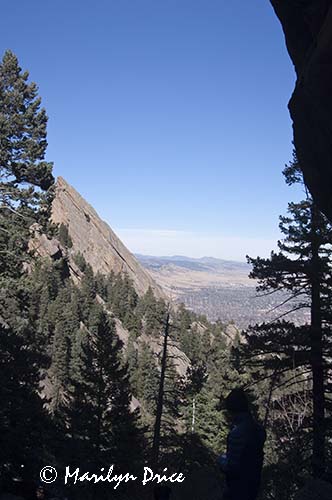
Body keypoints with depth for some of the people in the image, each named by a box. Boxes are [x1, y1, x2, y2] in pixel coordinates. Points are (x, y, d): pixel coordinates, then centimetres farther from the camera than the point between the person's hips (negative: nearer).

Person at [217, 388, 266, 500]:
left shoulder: (237, 433, -29)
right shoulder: (259, 428, -2)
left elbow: (231, 467, -26)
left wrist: (221, 459, -7)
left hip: (238, 490, -7)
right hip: (253, 484, 7)